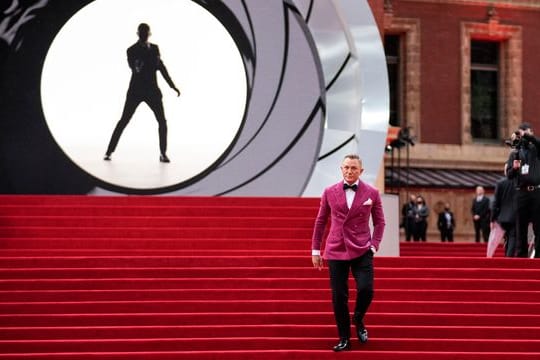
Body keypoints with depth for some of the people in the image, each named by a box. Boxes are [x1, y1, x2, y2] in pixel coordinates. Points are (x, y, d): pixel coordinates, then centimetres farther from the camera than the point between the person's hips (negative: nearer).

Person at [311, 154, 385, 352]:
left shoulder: (371, 193, 1)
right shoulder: (330, 192, 4)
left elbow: (379, 222, 8)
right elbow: (320, 221, 10)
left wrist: (374, 246, -4)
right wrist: (315, 249, 8)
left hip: (362, 251, -1)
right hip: (336, 251, 1)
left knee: (366, 289, -16)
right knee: (339, 297, 1)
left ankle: (358, 320, 15)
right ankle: (344, 339, 13)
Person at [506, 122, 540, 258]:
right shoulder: (515, 153, 12)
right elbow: (509, 175, 7)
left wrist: (526, 135, -22)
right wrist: (514, 168, -13)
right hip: (521, 192, 1)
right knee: (521, 226, 1)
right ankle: (521, 254, 3)